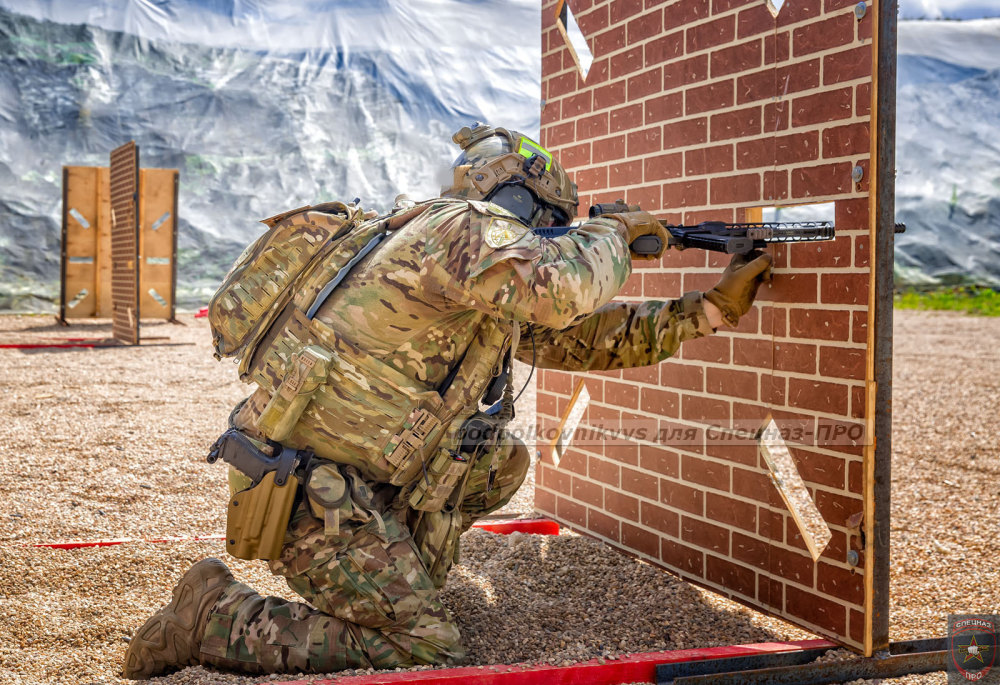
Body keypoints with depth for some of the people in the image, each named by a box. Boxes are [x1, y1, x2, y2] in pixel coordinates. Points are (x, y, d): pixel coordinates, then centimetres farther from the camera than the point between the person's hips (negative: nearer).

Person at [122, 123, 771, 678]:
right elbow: (562, 290, -31)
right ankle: (215, 615, -2)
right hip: (308, 485, -10)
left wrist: (712, 308, 15)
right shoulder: (463, 225, -14)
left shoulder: (501, 302, 16)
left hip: (366, 477, 10)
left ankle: (400, 582, 19)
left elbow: (582, 337, 17)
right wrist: (614, 231, -9)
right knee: (424, 650, -6)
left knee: (502, 460, 15)